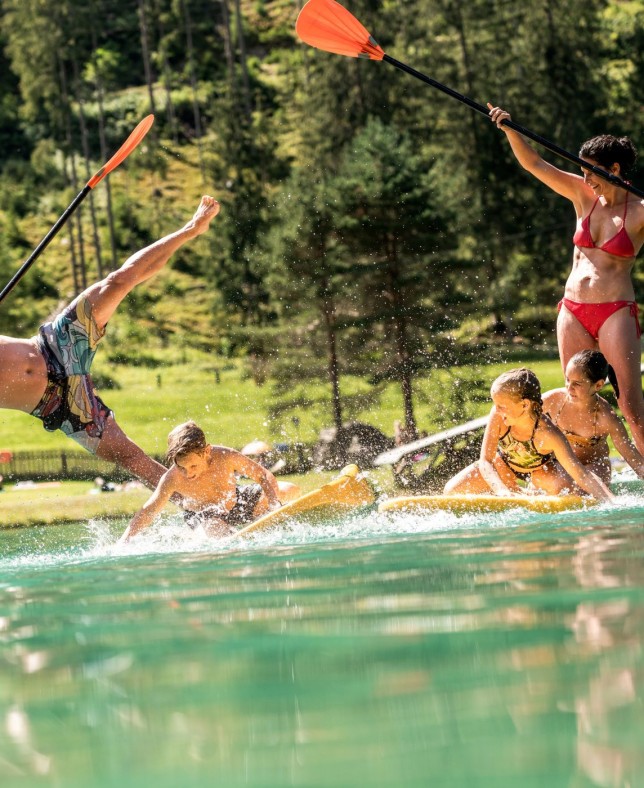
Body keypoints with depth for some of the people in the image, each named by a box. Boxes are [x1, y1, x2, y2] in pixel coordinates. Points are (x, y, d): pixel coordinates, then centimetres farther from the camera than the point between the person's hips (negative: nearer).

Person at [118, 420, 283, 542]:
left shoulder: (226, 457, -33)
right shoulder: (172, 479, -34)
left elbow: (265, 477, -22)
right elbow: (148, 512, -27)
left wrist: (275, 506, -37)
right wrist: (123, 542, -37)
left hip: (236, 501, 3)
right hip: (202, 515, -3)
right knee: (216, 532, -37)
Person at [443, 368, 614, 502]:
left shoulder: (548, 434, -41)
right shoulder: (498, 416, -34)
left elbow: (582, 475, -41)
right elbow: (485, 460, -31)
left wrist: (612, 504, -55)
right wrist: (502, 490, -50)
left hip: (541, 469, -3)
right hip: (505, 464, 3)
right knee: (452, 490, -10)